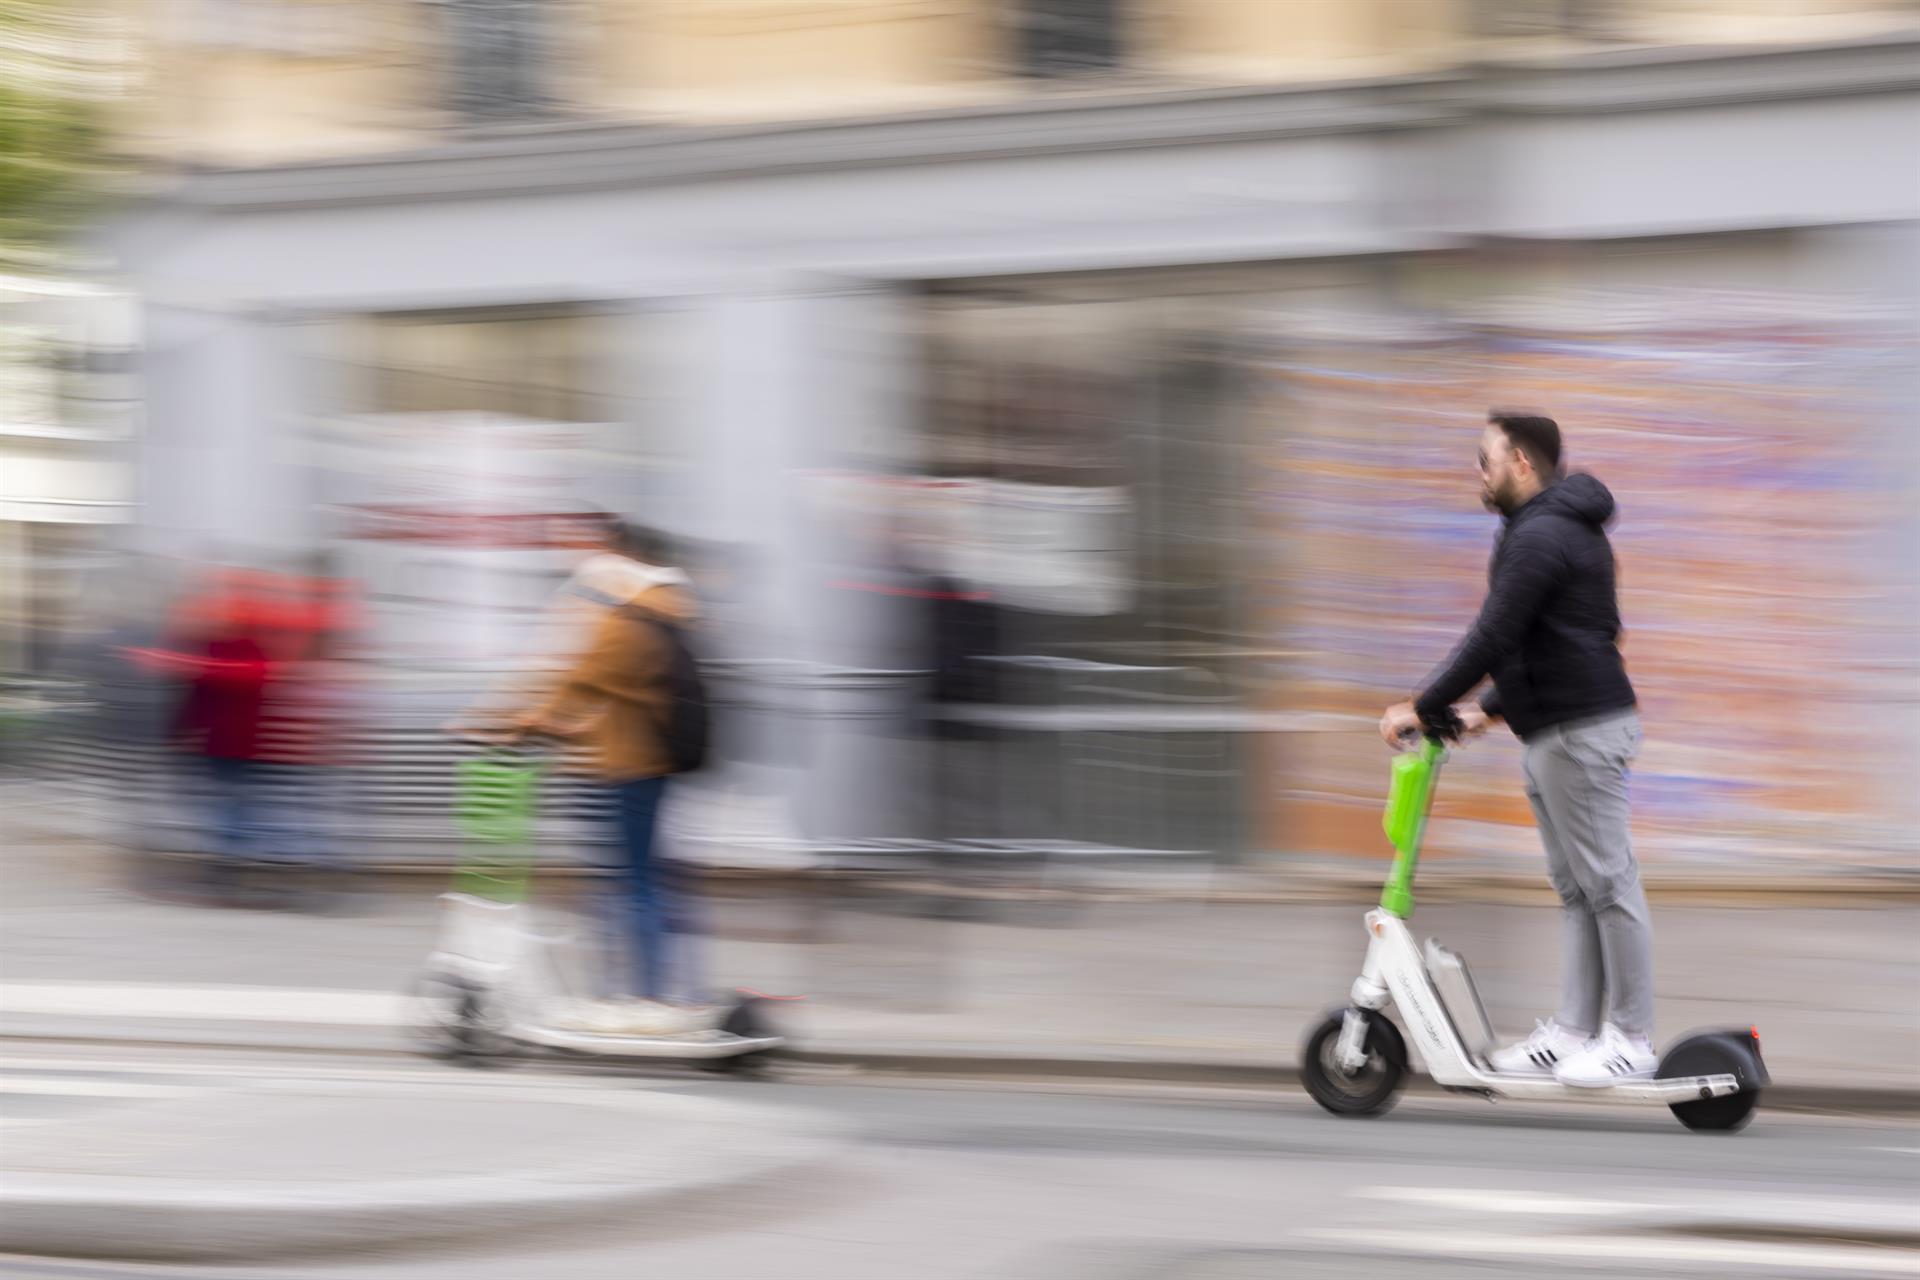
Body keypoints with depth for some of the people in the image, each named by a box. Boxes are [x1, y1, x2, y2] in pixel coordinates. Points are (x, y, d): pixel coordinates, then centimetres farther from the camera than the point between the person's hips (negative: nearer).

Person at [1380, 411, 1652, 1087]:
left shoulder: (1540, 537, -15)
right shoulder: (1557, 529, 20)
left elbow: (1493, 638, -19)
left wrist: (1424, 708, -13)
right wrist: (1491, 709, 22)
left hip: (1581, 731, -11)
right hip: (1555, 733, 11)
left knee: (1606, 880, -7)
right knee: (1575, 886, 11)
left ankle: (1631, 1039, -4)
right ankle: (1574, 1030, 13)